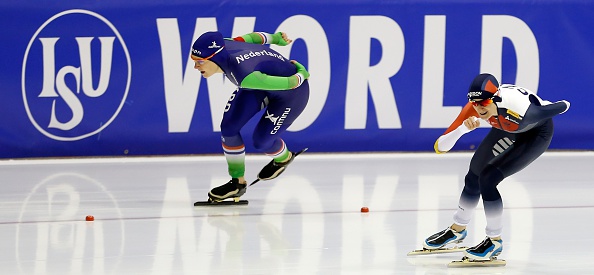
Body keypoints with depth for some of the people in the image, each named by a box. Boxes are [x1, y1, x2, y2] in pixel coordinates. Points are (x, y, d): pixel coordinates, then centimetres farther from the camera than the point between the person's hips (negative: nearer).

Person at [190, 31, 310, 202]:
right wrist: (275, 38, 14)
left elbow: (289, 83, -33)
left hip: (292, 92, -7)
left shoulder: (245, 77, -44)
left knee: (261, 141, -3)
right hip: (263, 82, 7)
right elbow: (254, 37, -4)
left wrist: (301, 74, -11)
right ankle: (237, 182, 13)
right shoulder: (222, 46, -23)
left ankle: (283, 158, 33)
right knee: (228, 127, -4)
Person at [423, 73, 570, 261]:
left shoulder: (520, 111, -44)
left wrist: (564, 105, -2)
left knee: (487, 180, -17)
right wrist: (463, 128, -49)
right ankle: (458, 230, 42)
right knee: (474, 176, 14)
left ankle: (495, 242, 3)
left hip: (537, 133, -5)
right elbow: (440, 147, -33)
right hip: (507, 128, 6)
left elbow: (561, 107, -25)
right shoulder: (474, 108, -31)